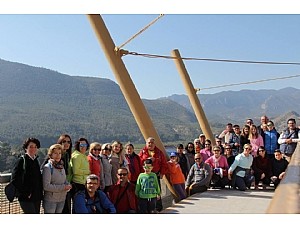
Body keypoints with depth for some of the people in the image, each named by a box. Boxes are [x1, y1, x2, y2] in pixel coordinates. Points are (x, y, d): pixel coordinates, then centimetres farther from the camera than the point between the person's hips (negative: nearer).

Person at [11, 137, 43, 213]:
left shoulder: (36, 161, 11)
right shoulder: (21, 160, -9)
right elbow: (14, 180, -14)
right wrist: (25, 193, -14)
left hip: (37, 197, 7)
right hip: (26, 198, -7)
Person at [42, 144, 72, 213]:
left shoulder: (61, 167, 8)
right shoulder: (47, 167, -13)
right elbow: (46, 186, -20)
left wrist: (67, 185, -7)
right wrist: (63, 187, -20)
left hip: (61, 200, 7)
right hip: (50, 200, -7)